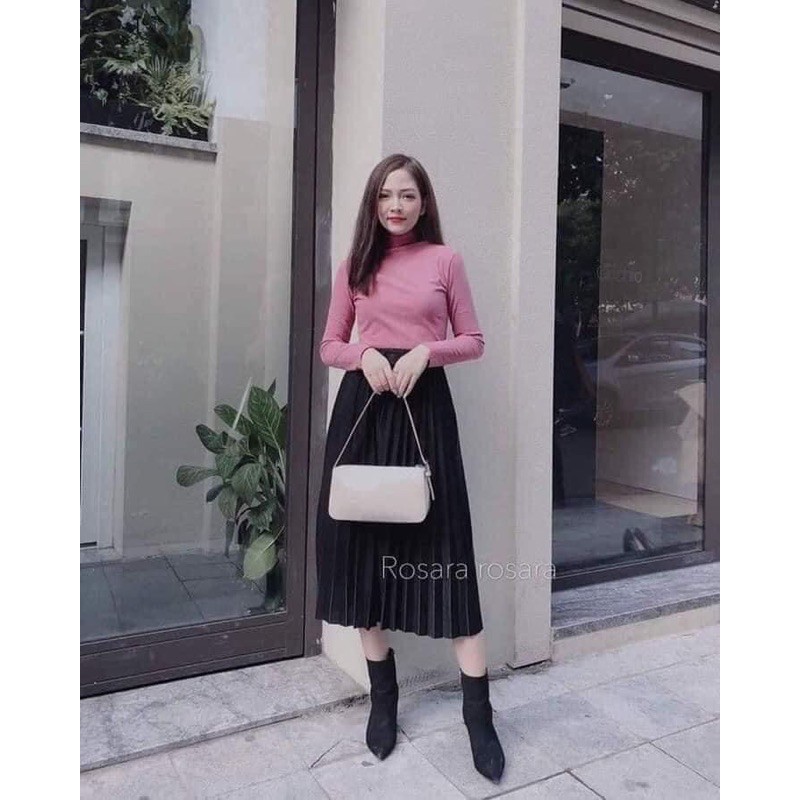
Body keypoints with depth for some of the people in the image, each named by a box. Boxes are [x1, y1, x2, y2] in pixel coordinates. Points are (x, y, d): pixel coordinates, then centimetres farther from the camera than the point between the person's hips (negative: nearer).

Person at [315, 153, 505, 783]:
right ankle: (383, 697, 22)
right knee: (364, 543, 5)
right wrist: (363, 355, -9)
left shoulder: (445, 259, 6)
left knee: (442, 547, -5)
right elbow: (330, 345, 12)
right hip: (362, 405, 3)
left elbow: (474, 341, 6)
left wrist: (426, 351, -12)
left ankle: (478, 712, 6)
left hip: (425, 405, -2)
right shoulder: (354, 265, 11)